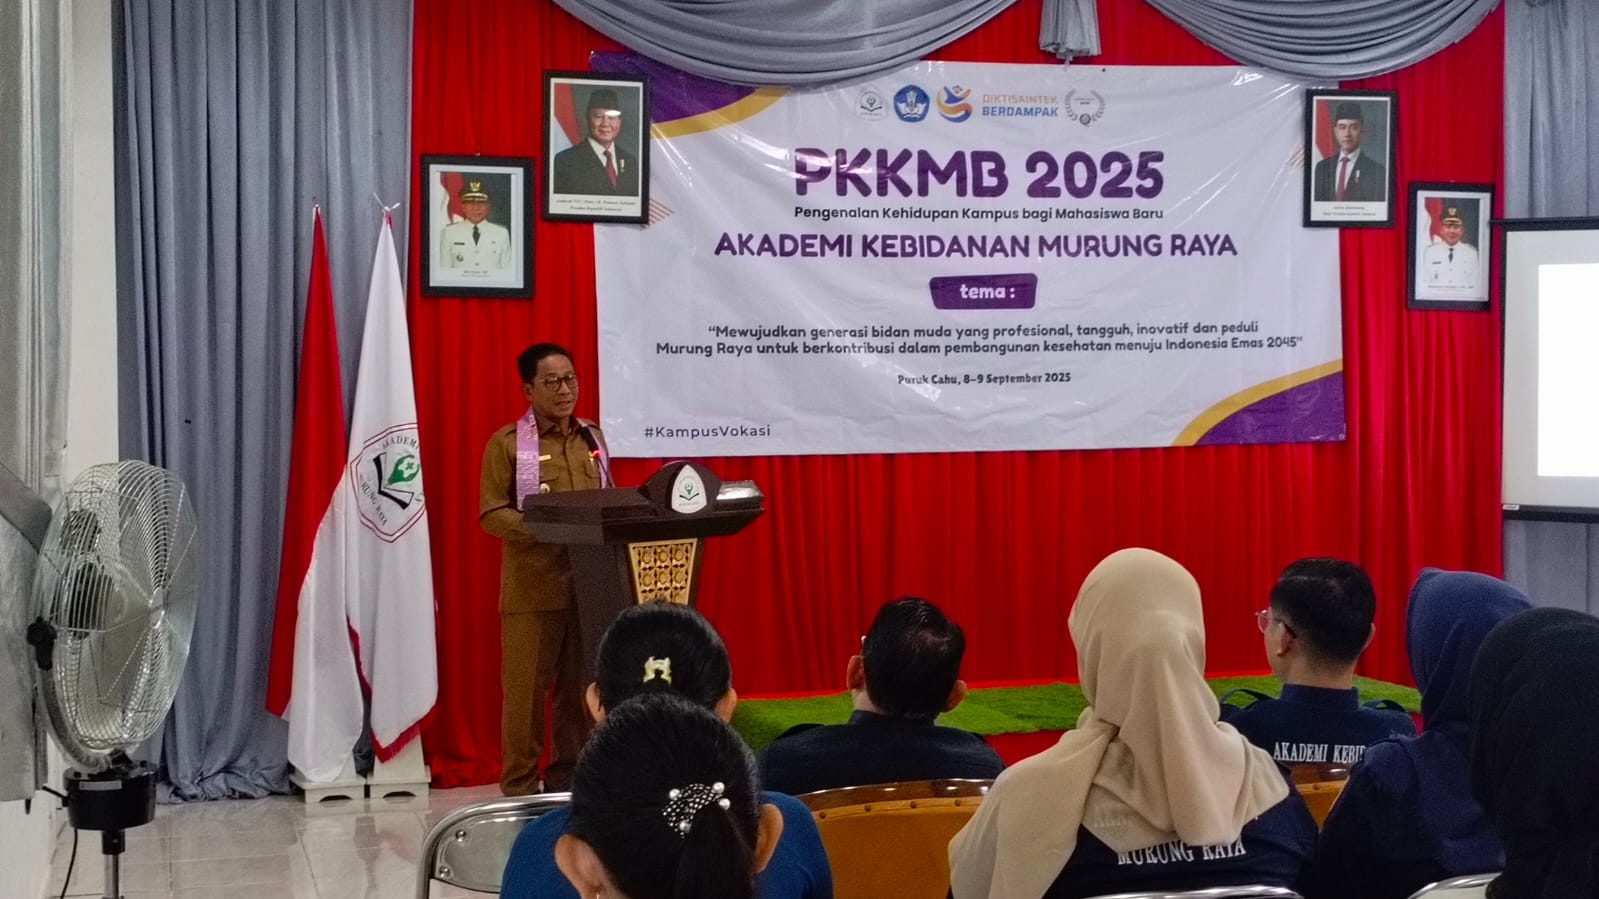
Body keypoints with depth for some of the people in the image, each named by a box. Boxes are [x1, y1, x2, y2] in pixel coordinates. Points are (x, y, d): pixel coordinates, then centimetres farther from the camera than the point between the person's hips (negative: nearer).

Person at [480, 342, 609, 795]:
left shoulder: (593, 438, 15)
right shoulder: (507, 443, -1)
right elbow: (491, 514, -7)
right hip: (532, 585, -5)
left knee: (581, 688, 7)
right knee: (526, 688, -3)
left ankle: (568, 782, 16)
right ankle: (519, 787, 5)